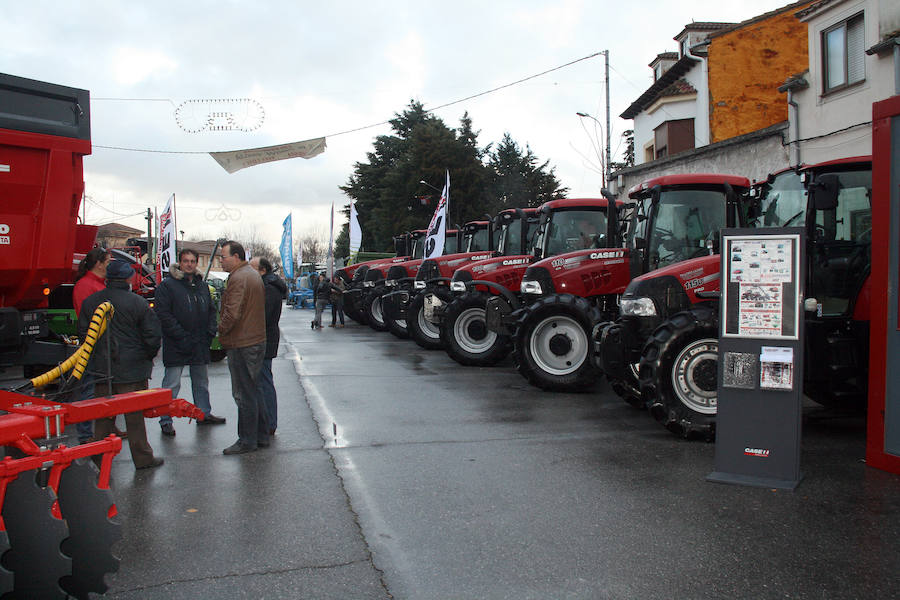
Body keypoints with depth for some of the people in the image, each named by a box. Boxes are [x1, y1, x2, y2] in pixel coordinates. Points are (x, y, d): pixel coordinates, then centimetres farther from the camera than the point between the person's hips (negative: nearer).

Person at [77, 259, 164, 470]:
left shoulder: (90, 302, 3)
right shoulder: (137, 303, -11)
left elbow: (82, 332, 10)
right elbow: (153, 335, -11)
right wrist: (147, 356, 6)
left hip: (101, 369, 4)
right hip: (132, 370, -4)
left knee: (103, 415, 14)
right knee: (135, 415, 3)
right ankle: (143, 458, 11)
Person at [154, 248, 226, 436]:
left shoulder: (202, 285, 12)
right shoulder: (167, 285, -9)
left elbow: (211, 310, 19)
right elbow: (163, 314, -15)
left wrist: (210, 332, 4)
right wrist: (181, 336, -19)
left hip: (200, 344, 7)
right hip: (176, 346, -6)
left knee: (201, 381, 17)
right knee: (172, 384, -2)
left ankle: (204, 413, 30)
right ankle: (166, 420, 6)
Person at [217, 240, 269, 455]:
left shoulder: (238, 278, -16)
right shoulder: (254, 274, 15)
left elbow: (232, 313, -24)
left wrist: (221, 331, -7)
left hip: (241, 345, -10)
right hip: (257, 340, 10)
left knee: (244, 394, -2)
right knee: (254, 391, 16)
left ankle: (247, 441, 5)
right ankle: (261, 436, 23)